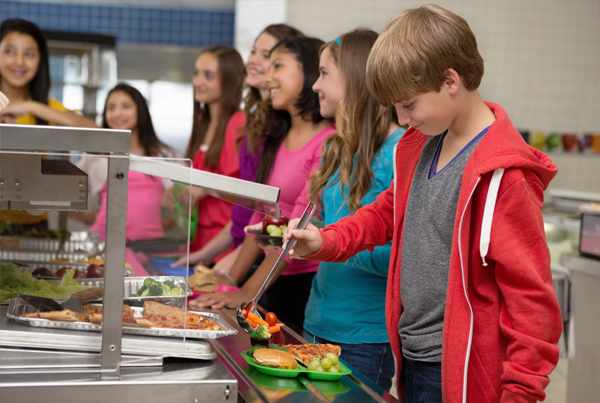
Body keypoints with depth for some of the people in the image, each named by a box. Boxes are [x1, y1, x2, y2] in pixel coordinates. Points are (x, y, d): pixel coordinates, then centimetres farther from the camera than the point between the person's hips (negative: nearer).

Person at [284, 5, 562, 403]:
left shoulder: (503, 174, -19)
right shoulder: (421, 146, 7)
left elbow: (529, 291, -18)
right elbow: (389, 211, 23)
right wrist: (326, 241, 7)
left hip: (460, 370, -7)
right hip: (411, 358, 8)